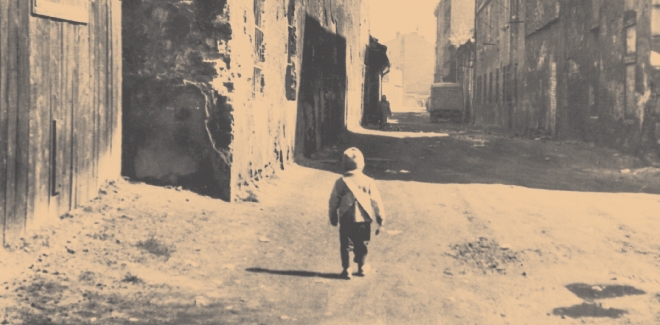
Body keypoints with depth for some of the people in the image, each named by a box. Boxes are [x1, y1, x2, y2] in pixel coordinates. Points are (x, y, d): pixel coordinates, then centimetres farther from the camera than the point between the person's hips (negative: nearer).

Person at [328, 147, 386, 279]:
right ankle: (361, 268, 21)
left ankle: (346, 270, 8)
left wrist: (333, 218, 15)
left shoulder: (341, 182, -4)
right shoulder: (368, 182, -3)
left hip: (346, 220, -1)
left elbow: (334, 202, 1)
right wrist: (380, 219, 5)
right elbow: (376, 201, -1)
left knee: (346, 246, 9)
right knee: (362, 245, 16)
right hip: (364, 220, 1)